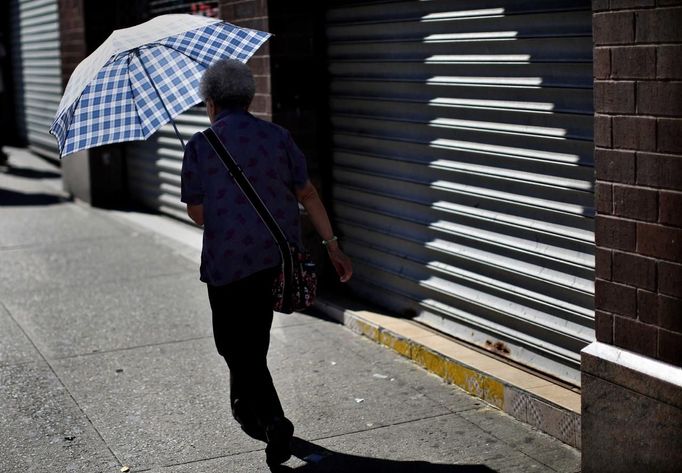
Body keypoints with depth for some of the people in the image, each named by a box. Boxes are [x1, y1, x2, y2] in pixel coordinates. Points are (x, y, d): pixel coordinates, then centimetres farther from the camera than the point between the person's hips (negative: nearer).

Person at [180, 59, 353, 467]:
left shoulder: (200, 146, -7)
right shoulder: (277, 136, 3)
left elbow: (197, 212, -3)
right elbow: (307, 194, 1)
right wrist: (333, 246, 4)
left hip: (228, 260, -4)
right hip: (280, 256, 5)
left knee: (234, 343, 7)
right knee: (255, 336, 23)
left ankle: (274, 422, -5)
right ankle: (246, 407, 39)